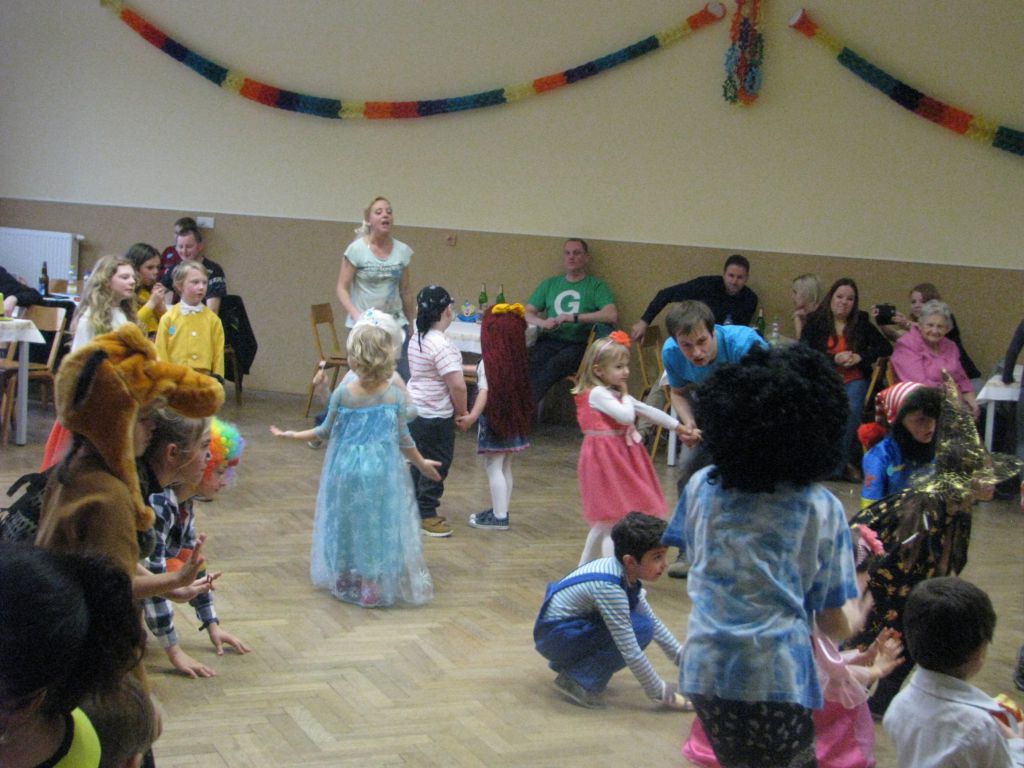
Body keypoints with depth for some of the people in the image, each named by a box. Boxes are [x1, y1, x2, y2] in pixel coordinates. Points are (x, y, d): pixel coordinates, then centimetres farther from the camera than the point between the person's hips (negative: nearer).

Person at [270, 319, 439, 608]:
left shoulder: (342, 393, -13)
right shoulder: (395, 394, -9)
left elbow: (326, 430, -1)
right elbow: (403, 438, -2)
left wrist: (293, 435, 14)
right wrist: (421, 463, 13)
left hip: (346, 470, 0)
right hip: (383, 473, 0)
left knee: (347, 524, 16)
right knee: (380, 526, 9)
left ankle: (344, 581, 28)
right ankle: (375, 587, 12)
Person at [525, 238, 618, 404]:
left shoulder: (596, 286, 9)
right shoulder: (550, 284, 23)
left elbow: (612, 316, -7)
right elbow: (527, 313, 20)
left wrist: (575, 318, -14)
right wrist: (542, 322, -4)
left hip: (578, 343, -3)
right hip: (549, 340, 3)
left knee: (554, 365, -36)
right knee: (529, 361, -32)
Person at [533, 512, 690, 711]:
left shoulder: (625, 573, -3)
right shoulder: (609, 587, -29)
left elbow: (654, 622, 9)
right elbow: (630, 650, -27)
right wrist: (659, 693, -19)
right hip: (555, 636, -9)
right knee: (640, 629, -21)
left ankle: (571, 664, 12)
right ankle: (578, 680, -11)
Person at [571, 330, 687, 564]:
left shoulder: (617, 395, 15)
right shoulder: (597, 394, -15)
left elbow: (649, 412, 18)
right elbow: (626, 416, -26)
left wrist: (679, 426, 19)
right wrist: (625, 397, -6)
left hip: (621, 457, 10)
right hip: (606, 458, -10)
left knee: (605, 520, 16)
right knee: (612, 520, -9)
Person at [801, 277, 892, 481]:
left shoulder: (862, 322, 11)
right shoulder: (815, 321, 7)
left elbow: (885, 347, 9)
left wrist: (861, 356, -8)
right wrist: (834, 359, -13)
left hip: (854, 379, 1)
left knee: (853, 408, -31)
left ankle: (840, 463, -20)